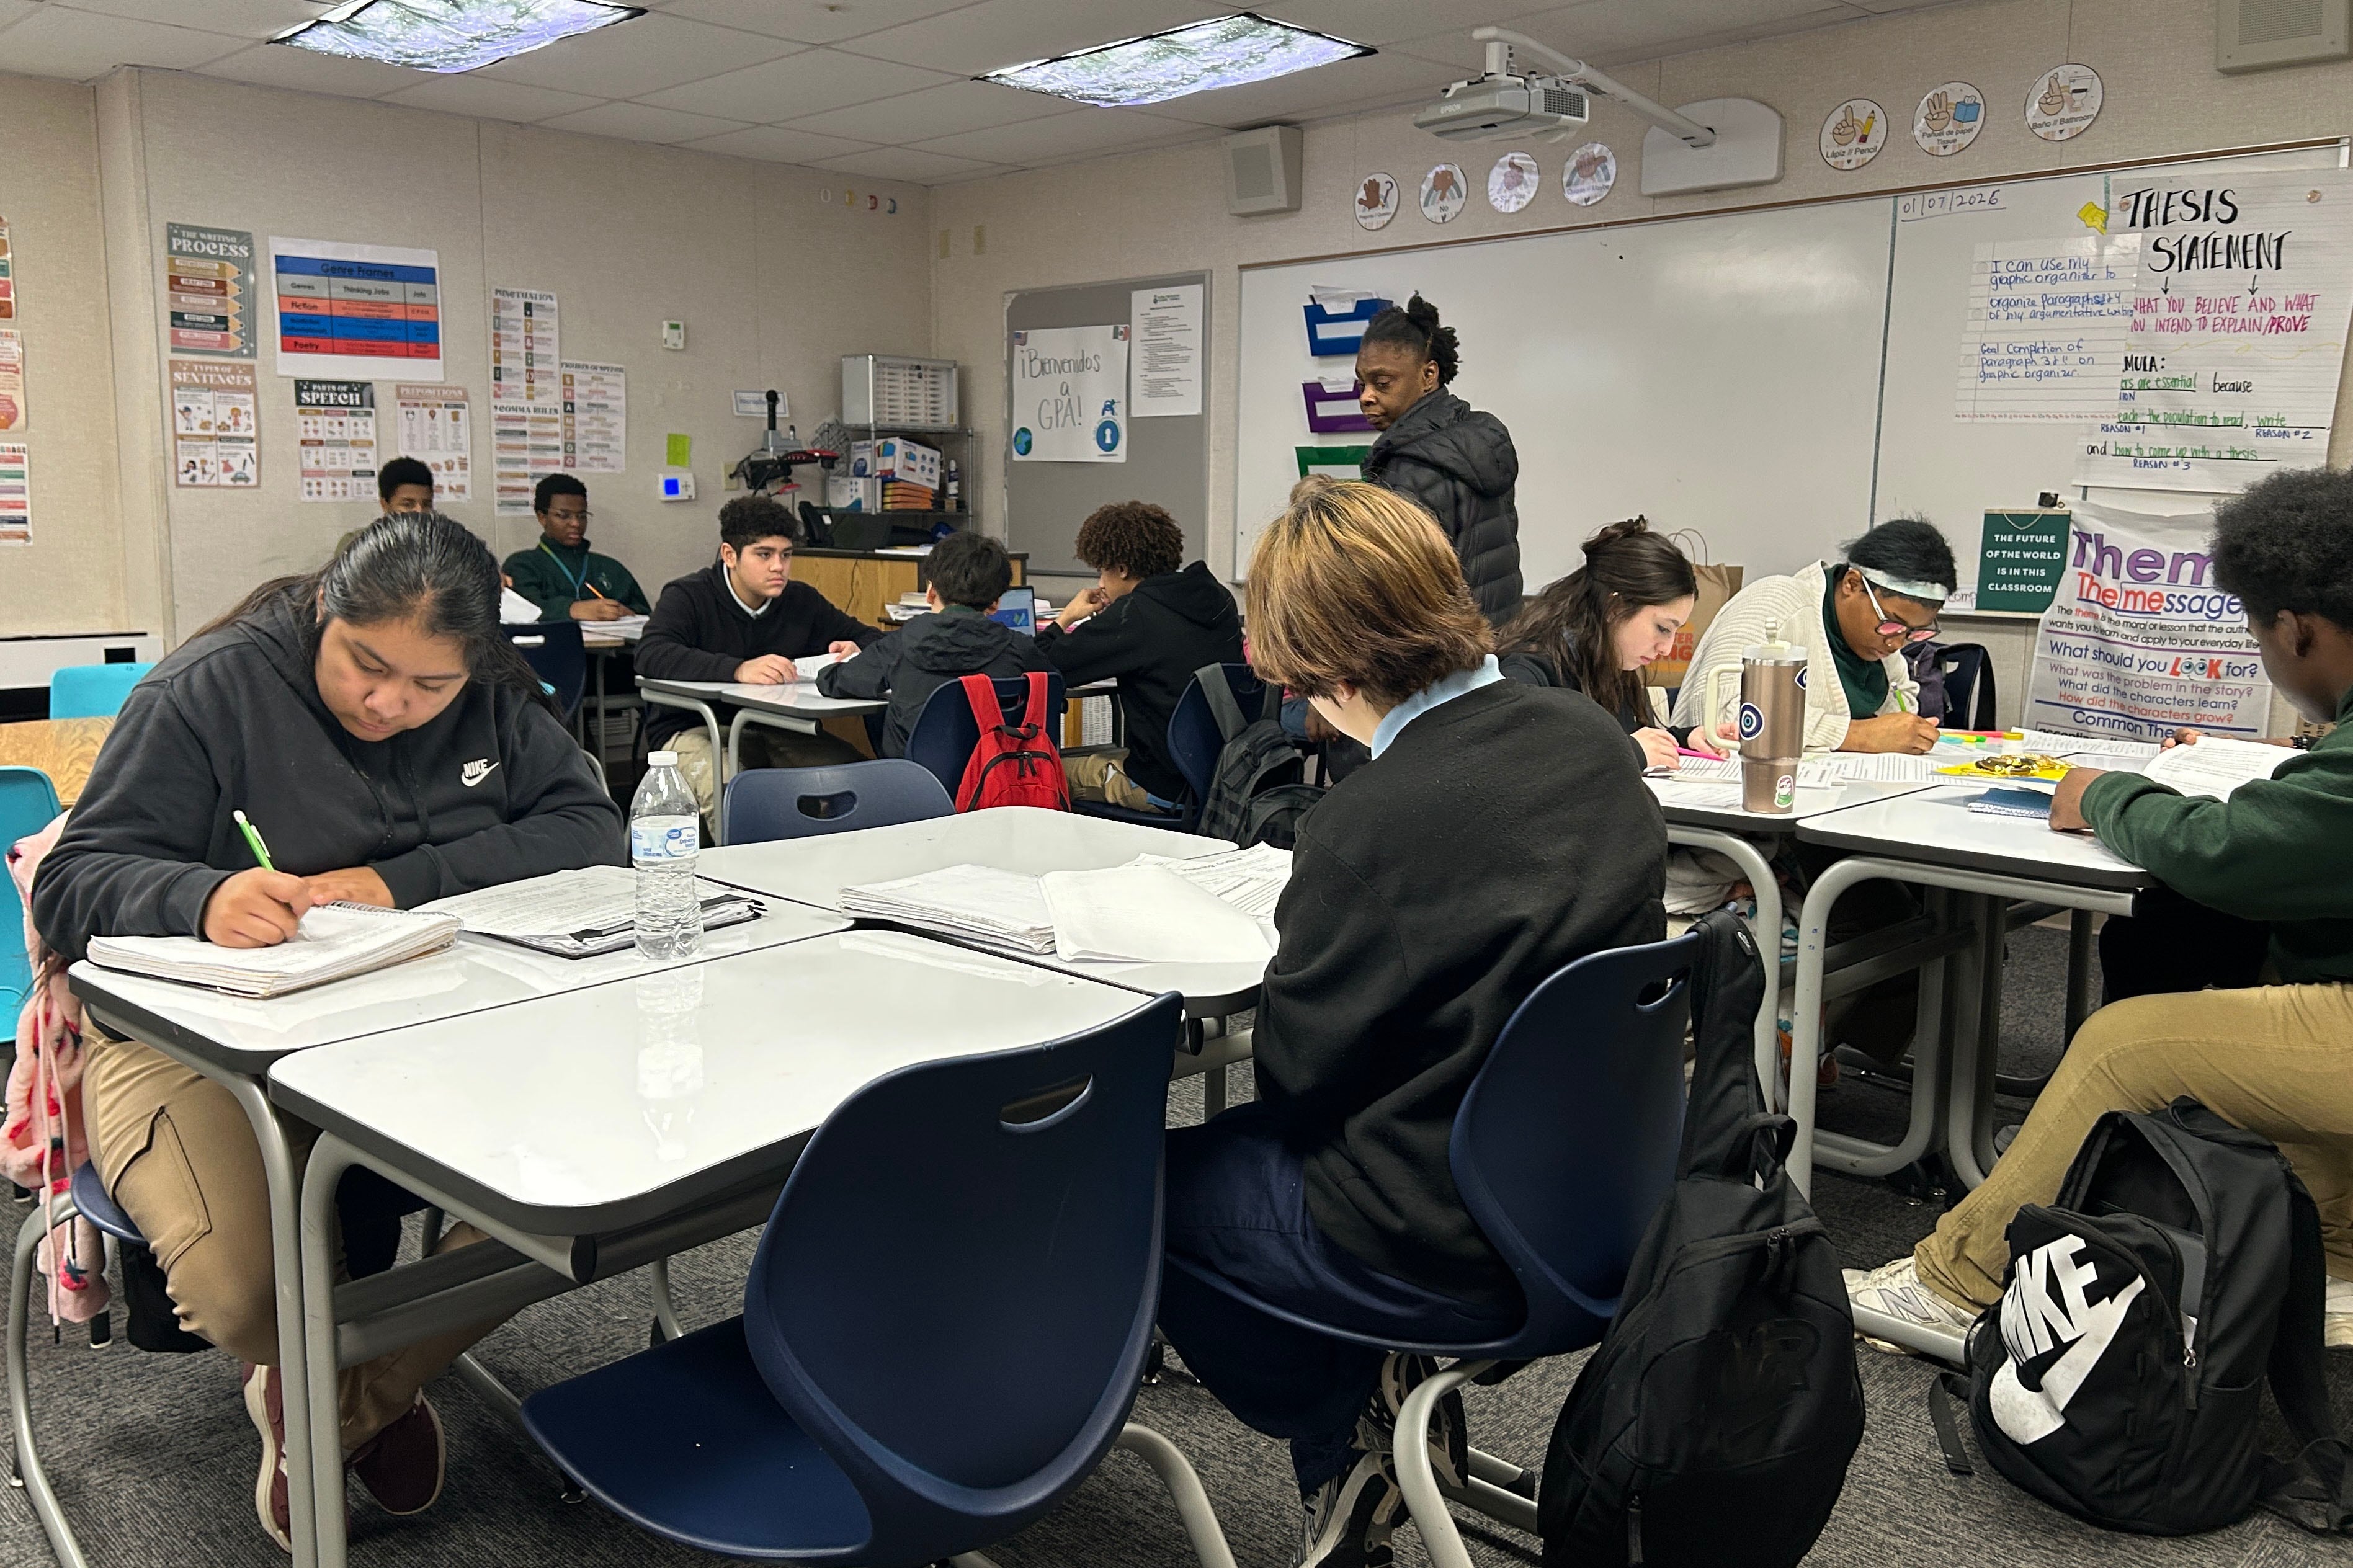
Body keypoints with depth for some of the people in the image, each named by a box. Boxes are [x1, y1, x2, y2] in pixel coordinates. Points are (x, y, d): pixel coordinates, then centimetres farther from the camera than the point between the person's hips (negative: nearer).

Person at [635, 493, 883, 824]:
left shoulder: (802, 601, 8)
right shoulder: (689, 597, -7)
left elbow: (873, 638, 17)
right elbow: (651, 656, -25)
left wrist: (858, 651, -11)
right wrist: (738, 670, -39)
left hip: (773, 731, 4)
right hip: (695, 731, -4)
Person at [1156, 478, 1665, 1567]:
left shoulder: (1370, 821, -28)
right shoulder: (1591, 737, -4)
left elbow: (1295, 1075, -16)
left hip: (1450, 1258, -8)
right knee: (1240, 1137, 26)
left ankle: (1348, 1443, 21)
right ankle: (1394, 1398, 24)